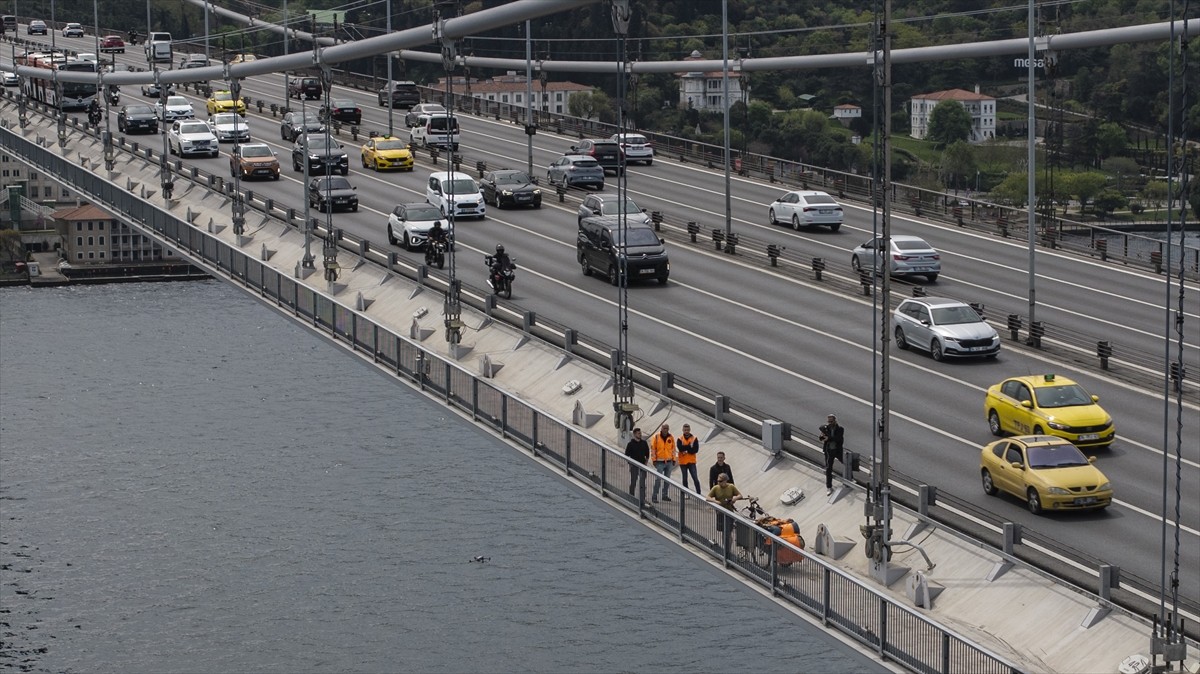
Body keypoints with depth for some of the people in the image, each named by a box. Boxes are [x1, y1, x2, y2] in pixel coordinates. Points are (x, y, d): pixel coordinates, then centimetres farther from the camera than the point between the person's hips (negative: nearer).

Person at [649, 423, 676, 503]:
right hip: (660, 462, -4)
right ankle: (654, 496, -8)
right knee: (658, 479, -10)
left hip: (669, 462, 4)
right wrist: (654, 459, -7)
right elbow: (653, 448, -4)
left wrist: (674, 459, 11)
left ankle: (665, 495, 19)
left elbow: (673, 449, 12)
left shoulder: (671, 437, 5)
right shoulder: (656, 437, -5)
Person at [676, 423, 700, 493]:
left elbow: (696, 450, -9)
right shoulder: (680, 439, 2)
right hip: (683, 462, 1)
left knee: (695, 478, -7)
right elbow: (680, 448, -16)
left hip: (691, 462, -1)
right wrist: (690, 446, -18)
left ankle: (699, 493, -6)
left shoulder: (694, 439, 2)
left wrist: (685, 449, -15)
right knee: (684, 479, 7)